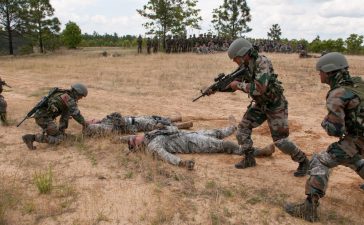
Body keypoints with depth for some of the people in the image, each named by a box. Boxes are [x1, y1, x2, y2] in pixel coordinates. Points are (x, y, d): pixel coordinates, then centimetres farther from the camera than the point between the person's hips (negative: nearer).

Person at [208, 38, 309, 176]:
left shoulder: (262, 63, -28)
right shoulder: (244, 67, -4)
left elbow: (259, 88, -39)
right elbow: (233, 85, 9)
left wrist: (239, 85, -28)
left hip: (275, 105, -7)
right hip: (260, 105, 8)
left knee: (280, 140, -5)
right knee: (243, 129, 2)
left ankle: (303, 161, 17)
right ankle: (249, 159, 19)